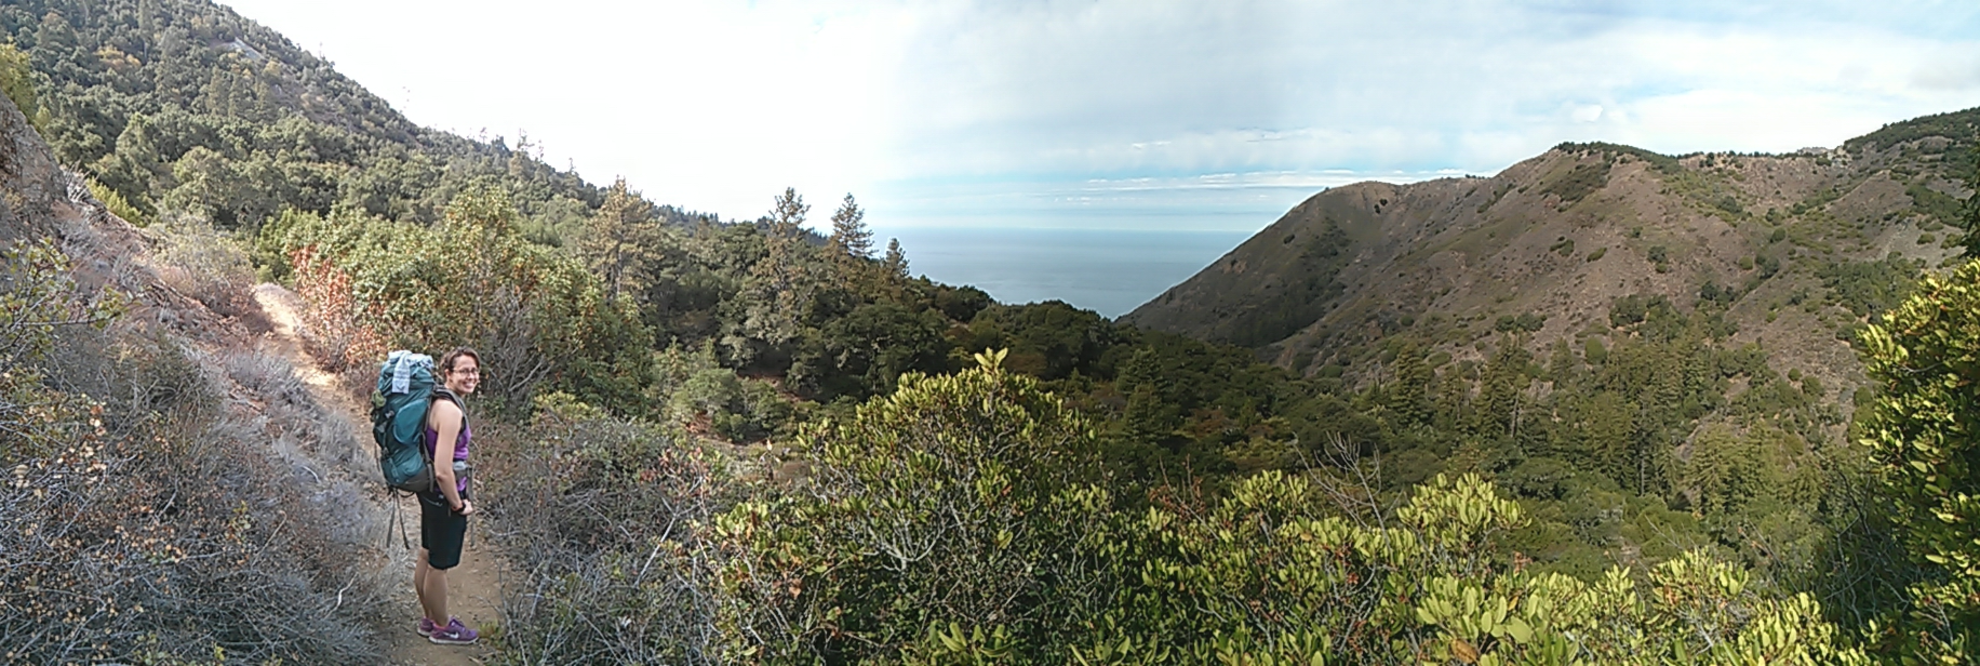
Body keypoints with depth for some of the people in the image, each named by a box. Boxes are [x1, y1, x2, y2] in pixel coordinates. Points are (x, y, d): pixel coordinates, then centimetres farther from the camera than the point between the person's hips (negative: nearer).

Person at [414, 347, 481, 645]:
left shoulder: (435, 401, 2)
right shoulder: (451, 411, -27)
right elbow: (443, 471, -30)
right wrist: (458, 505, -16)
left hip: (429, 491, 9)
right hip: (445, 496, -9)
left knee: (427, 556, 23)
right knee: (439, 564, 9)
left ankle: (429, 618, 41)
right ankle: (442, 628, 27)